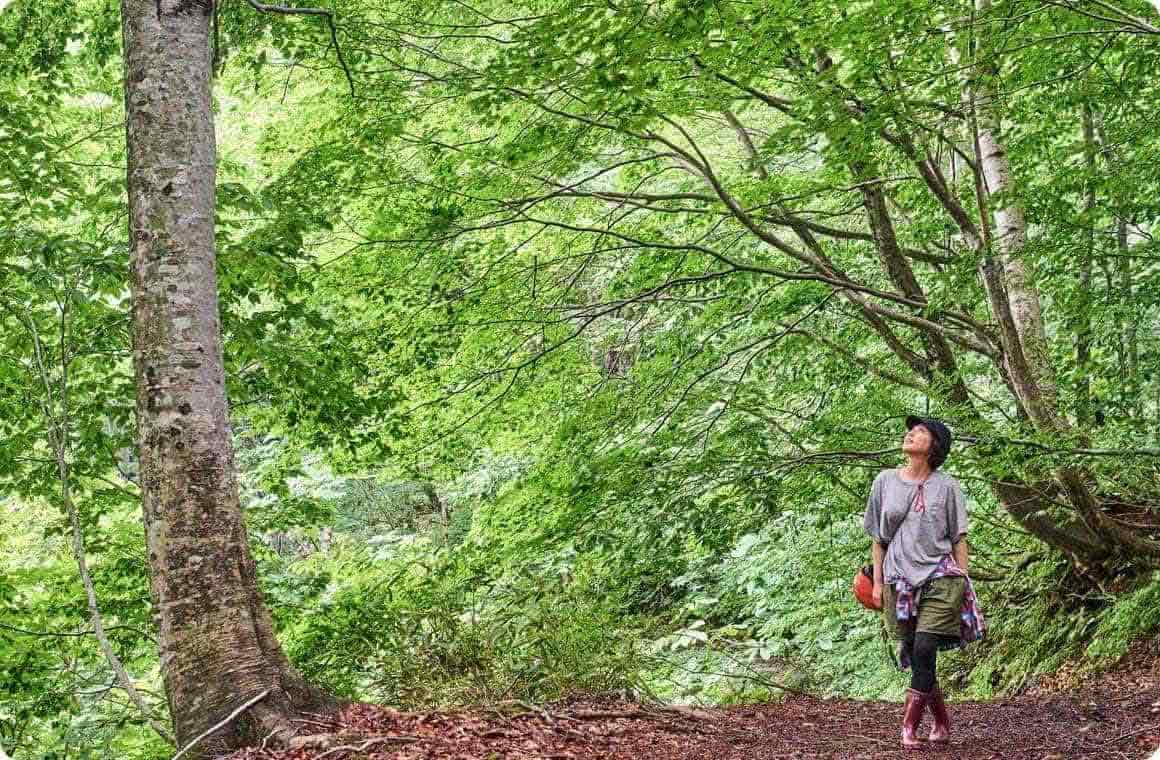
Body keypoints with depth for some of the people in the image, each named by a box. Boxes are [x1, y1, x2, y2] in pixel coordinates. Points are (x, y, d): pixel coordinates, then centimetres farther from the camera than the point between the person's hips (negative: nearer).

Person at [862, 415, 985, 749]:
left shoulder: (947, 486, 2)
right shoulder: (885, 481, 7)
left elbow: (959, 539, 6)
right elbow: (878, 538, 12)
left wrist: (963, 582, 0)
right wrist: (878, 582, 7)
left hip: (940, 579, -3)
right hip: (900, 581, 3)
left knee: (923, 652, -14)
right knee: (916, 657, 5)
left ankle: (909, 727, -6)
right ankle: (942, 722, 22)